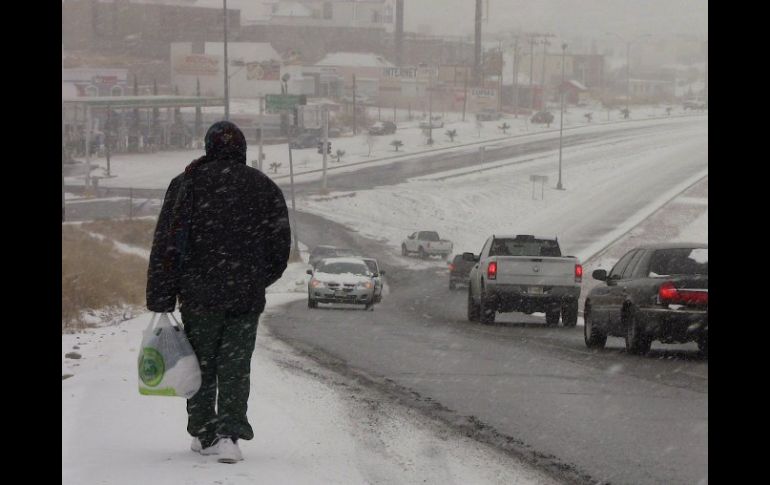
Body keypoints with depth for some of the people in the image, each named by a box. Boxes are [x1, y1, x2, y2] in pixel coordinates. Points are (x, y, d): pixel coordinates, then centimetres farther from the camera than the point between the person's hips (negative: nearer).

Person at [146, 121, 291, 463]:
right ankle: (229, 435, -11)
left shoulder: (186, 184, -2)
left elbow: (166, 246, -6)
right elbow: (280, 248, 8)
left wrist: (160, 300, -4)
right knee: (235, 368, 4)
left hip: (198, 294, -1)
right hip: (247, 299, 1)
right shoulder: (265, 188, 5)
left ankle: (203, 435, 20)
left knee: (202, 364, 13)